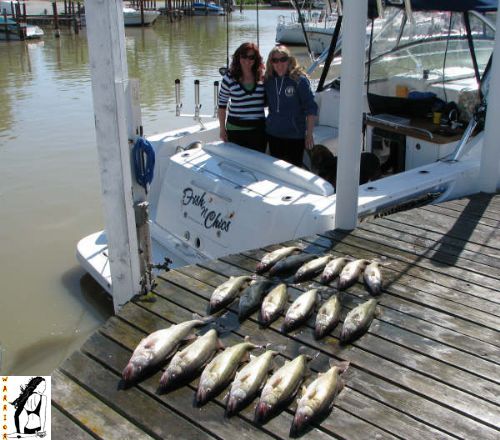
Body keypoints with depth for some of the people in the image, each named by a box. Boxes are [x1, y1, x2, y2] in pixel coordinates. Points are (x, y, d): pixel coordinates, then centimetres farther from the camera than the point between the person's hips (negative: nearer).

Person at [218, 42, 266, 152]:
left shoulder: (263, 77, 0)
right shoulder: (229, 78, -5)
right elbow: (222, 104, 2)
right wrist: (222, 129, 2)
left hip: (258, 130, 2)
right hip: (235, 130, -2)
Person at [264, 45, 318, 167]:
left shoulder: (299, 80, -10)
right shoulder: (268, 80, 3)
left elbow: (310, 109, -10)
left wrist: (309, 134, -12)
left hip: (295, 136, -5)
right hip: (273, 134, 5)